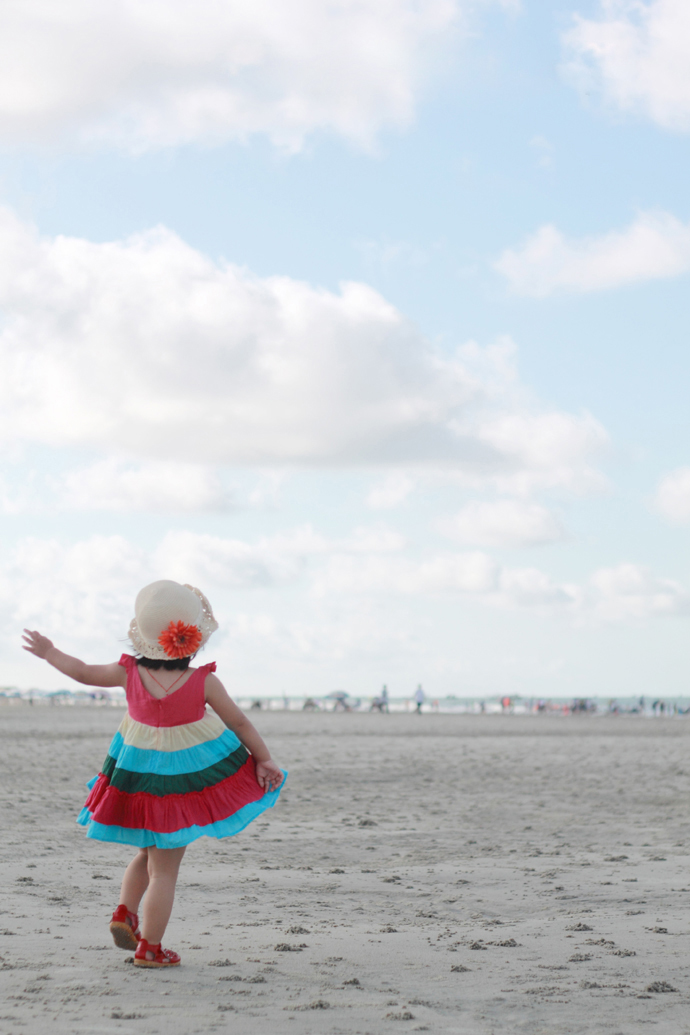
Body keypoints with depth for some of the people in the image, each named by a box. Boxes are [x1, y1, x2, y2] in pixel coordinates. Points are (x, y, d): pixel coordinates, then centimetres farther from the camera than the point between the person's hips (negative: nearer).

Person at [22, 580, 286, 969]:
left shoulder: (129, 673, -8)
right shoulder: (203, 682, -14)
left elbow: (85, 672, 7)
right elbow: (239, 723, -5)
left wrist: (50, 653, 24)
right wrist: (265, 760, 7)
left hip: (137, 773, 3)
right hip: (183, 781, -3)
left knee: (150, 854, 27)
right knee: (165, 868, 4)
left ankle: (125, 911, 9)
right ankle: (150, 948, 7)